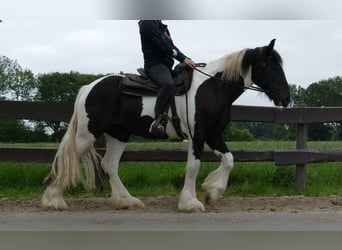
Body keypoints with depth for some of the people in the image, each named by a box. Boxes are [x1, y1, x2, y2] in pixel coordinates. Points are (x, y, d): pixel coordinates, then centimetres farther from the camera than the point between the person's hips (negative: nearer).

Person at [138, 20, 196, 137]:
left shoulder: (162, 27, 23)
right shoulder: (148, 24, -7)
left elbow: (171, 47, 18)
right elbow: (164, 46, -16)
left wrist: (187, 60, 4)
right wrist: (183, 59, -18)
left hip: (165, 64, 11)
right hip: (154, 64, -11)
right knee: (168, 84, -37)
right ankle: (158, 120, -36)